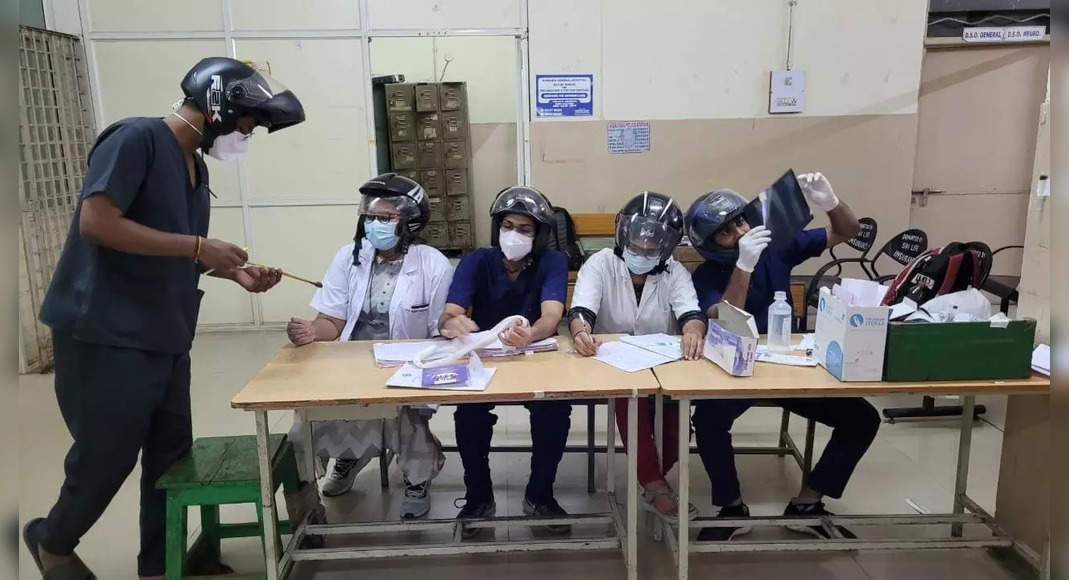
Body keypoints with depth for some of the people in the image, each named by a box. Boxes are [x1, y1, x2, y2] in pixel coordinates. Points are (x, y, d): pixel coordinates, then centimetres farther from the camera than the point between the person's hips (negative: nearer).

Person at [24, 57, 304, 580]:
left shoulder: (196, 166, 13)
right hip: (105, 334, -8)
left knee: (172, 455, 10)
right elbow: (96, 223, -21)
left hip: (165, 337, 8)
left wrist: (234, 272, 3)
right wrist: (198, 247, -20)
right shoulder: (137, 139, -13)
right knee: (106, 456, 6)